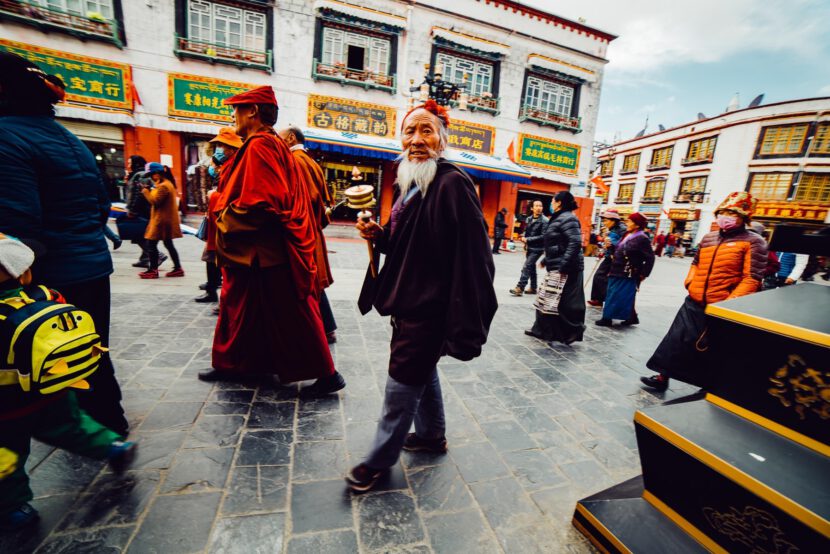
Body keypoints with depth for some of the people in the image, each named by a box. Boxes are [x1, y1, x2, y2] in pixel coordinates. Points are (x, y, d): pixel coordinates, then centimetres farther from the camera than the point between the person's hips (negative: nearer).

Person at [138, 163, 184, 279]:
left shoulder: (163, 186, -16)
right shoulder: (168, 183, 15)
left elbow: (155, 202, -18)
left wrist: (146, 190, -8)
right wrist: (152, 189, 5)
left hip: (162, 220, -10)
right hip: (167, 220, 10)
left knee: (151, 244, -4)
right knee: (168, 244, 12)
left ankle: (153, 270, 2)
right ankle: (178, 268, 14)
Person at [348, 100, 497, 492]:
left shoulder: (452, 184, -19)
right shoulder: (410, 184, 10)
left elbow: (472, 260, -24)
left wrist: (464, 327, -25)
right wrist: (379, 235, -2)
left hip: (428, 308, -9)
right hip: (409, 300, 9)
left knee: (402, 386, 6)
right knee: (422, 372, 23)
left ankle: (380, 460, 29)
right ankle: (432, 435, 47)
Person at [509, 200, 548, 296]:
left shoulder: (544, 221, -14)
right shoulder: (529, 219, 7)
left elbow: (543, 236, -19)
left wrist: (528, 239, -20)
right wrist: (525, 239, 1)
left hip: (538, 249, -7)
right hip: (530, 247, 7)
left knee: (526, 267, -12)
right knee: (531, 267, 14)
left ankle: (520, 288, -11)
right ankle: (533, 288, 26)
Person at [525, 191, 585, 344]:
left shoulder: (567, 219, -13)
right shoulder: (559, 218, 17)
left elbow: (575, 243, -24)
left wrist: (564, 265, -27)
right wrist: (546, 260, 21)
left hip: (565, 269, -11)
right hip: (555, 267, 11)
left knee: (564, 303, -5)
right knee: (546, 299, 14)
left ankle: (570, 333, 8)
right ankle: (542, 330, 23)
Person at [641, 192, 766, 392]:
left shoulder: (753, 242, -6)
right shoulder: (708, 238, 11)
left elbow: (752, 278, -13)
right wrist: (690, 282, 6)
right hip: (694, 302, 5)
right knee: (677, 339, 6)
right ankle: (663, 376, 16)